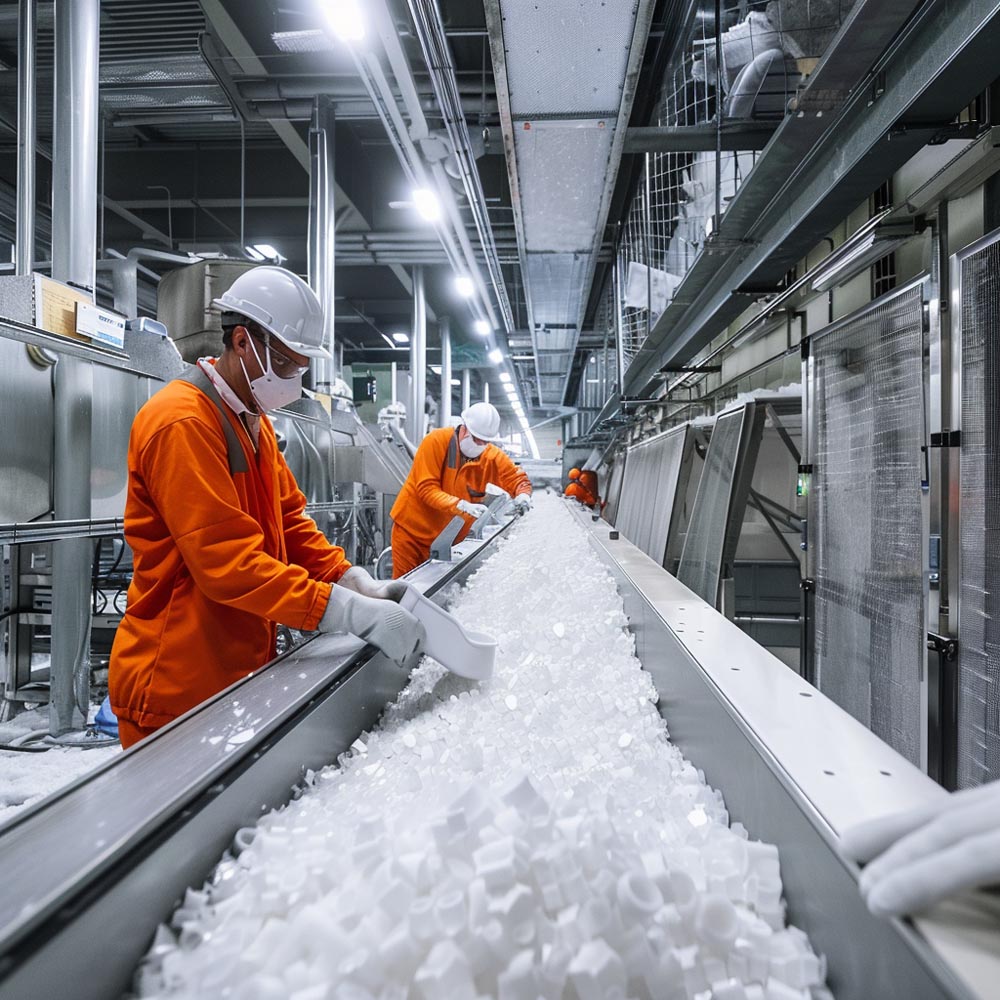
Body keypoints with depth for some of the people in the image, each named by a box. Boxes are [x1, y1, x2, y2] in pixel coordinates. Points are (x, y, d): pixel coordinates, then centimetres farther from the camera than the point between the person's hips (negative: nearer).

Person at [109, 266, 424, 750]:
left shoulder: (253, 420, 11)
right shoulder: (183, 423, -20)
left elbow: (289, 521, 9)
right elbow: (227, 562, -27)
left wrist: (360, 585, -6)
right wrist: (353, 612, -32)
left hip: (241, 668, 9)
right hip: (178, 686, -9)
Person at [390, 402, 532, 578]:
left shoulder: (492, 457, -6)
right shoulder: (437, 441, -16)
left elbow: (517, 478, 5)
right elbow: (426, 488, -20)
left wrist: (523, 495, -19)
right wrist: (461, 505, -33)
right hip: (411, 530, -2)